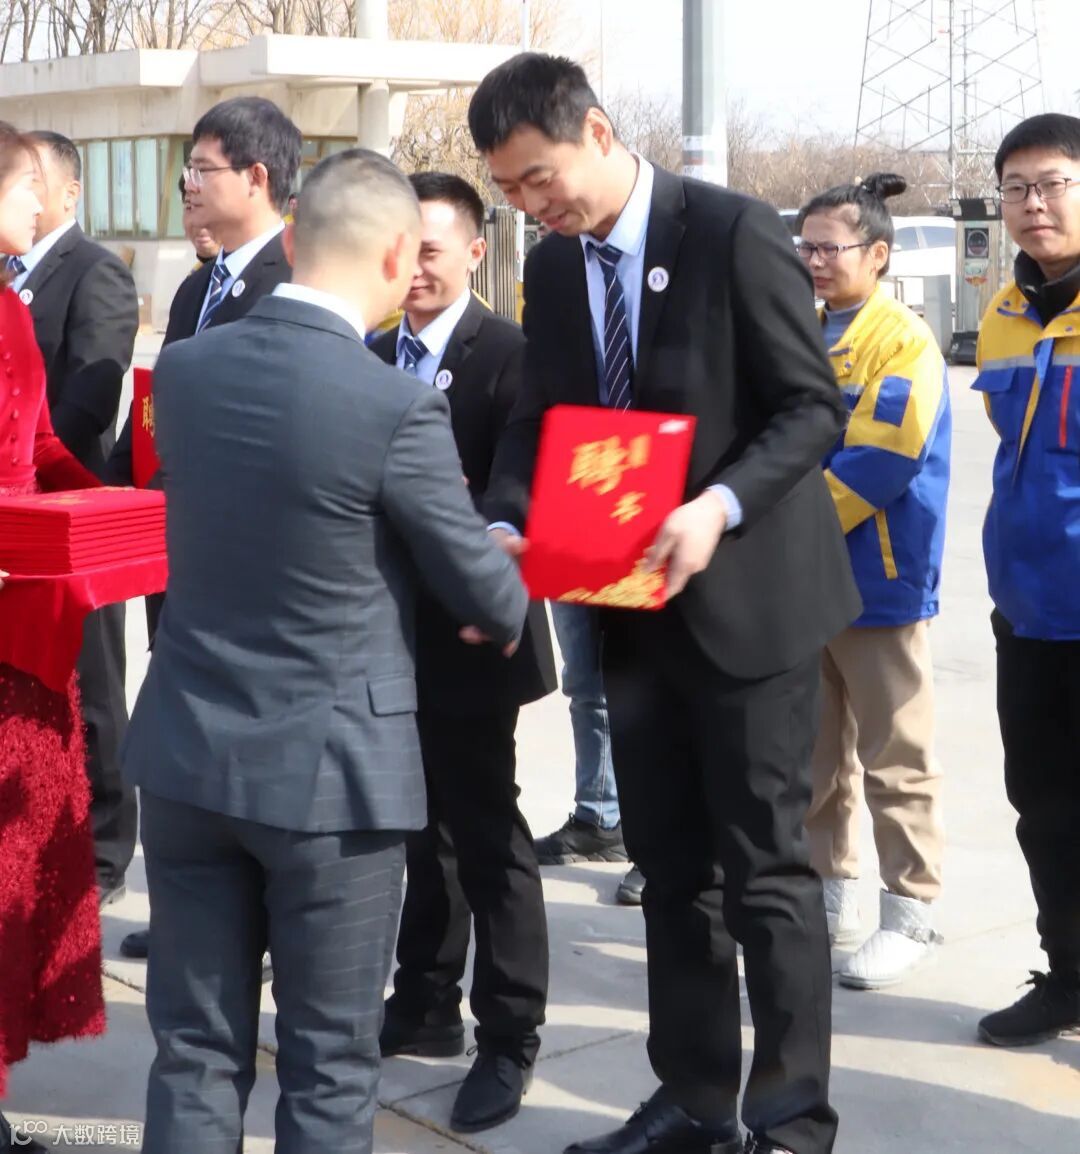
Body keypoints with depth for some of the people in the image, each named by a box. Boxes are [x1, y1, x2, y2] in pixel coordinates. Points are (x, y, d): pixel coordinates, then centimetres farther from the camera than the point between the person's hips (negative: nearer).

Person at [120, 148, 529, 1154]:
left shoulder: (182, 370, -1)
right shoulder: (397, 405, -18)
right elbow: (480, 589, -6)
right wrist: (512, 613, 19)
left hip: (187, 752, 5)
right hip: (329, 766, -5)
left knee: (194, 1052, 13)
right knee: (328, 1067, 9)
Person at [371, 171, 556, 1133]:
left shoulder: (509, 354, -12)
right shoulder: (377, 355, 10)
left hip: (464, 632, -7)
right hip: (393, 628, 7)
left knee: (488, 837, 1)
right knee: (423, 827, 18)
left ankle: (508, 1036, 11)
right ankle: (428, 1003, 32)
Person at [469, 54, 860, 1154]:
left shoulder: (734, 233, -14)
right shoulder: (553, 268, 6)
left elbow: (813, 407, -14)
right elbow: (538, 424, 8)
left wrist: (718, 508, -28)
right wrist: (505, 530, -11)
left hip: (745, 593, -6)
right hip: (636, 605, 7)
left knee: (764, 864, 0)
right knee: (669, 863, 13)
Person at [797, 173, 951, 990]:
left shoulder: (902, 341, -11)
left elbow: (884, 462, -19)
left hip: (879, 582, -7)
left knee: (895, 759, 0)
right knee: (816, 755, 14)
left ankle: (910, 913, 9)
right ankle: (831, 893, 25)